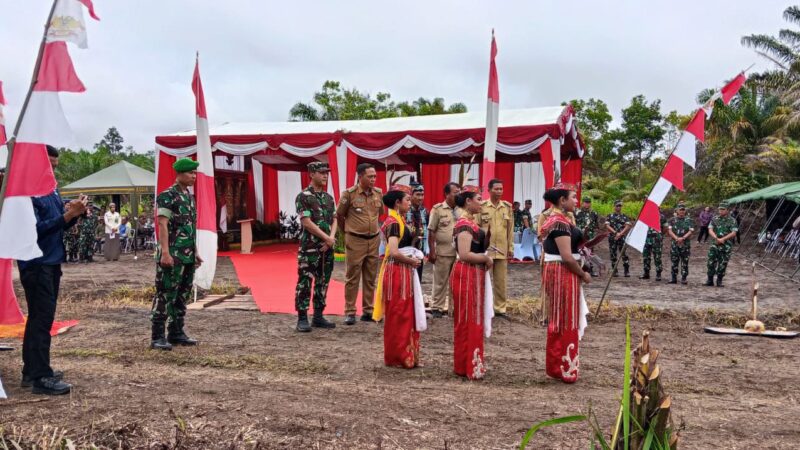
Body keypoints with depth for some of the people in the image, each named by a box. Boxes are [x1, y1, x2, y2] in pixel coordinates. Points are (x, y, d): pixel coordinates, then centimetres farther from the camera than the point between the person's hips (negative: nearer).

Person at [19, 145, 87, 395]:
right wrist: (68, 215, -25)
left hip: (51, 263, 9)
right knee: (42, 318, -9)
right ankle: (40, 377, -7)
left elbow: (61, 226, 16)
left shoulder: (51, 191, 12)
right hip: (36, 265, -9)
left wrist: (75, 213, -3)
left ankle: (31, 371, 22)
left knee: (39, 317, 13)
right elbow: (36, 229, -21)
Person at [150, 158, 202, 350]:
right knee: (165, 295, -5)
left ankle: (176, 333, 20)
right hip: (173, 256, -8)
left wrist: (195, 252, 19)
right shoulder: (167, 196, -8)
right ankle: (157, 337, 0)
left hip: (188, 256, 8)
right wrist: (165, 252, -23)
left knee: (182, 295, 12)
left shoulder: (190, 197, 16)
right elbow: (162, 225, -15)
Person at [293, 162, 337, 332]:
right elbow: (307, 222, -14)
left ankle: (318, 316, 19)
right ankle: (302, 319, 2)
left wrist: (331, 238, -7)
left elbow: (334, 220, 11)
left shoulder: (329, 197, 13)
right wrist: (327, 238, -12)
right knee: (305, 282, -4)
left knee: (323, 282, 10)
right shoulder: (303, 196, -7)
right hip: (310, 247, -7)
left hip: (328, 247, 7)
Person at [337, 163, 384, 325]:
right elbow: (339, 215, 2)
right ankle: (350, 312, 9)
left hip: (374, 240, 5)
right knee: (352, 278, 2)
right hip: (355, 241, -4)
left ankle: (368, 311, 19)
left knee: (370, 278, 10)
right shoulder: (349, 194, -9)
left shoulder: (379, 193, 4)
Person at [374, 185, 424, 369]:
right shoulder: (394, 222, -17)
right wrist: (412, 261, -12)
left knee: (406, 315, 14)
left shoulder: (399, 220, 12)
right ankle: (398, 357, 10)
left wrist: (414, 258, 6)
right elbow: (394, 252, -26)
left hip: (404, 271, 10)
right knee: (398, 316, 0)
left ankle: (404, 354, 23)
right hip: (397, 272, -10)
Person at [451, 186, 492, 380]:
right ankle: (467, 366, 8)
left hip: (473, 275, 10)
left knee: (473, 320, 16)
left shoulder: (470, 223, 13)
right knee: (468, 321, -1)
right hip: (466, 275, -10)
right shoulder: (465, 224, -17)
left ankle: (470, 362, 26)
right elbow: (465, 254, -25)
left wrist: (485, 257, 5)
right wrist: (486, 259, -13)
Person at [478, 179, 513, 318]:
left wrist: (511, 249, 7)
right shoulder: (481, 206, -3)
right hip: (485, 250, -2)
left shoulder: (508, 207, 6)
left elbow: (510, 230, 8)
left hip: (502, 250, 2)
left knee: (500, 281, 7)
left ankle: (500, 308, 16)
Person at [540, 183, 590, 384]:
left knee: (559, 320, 17)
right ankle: (564, 369, 9)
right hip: (563, 274, -10)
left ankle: (556, 365, 26)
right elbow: (567, 257, -23)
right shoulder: (561, 222, -18)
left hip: (556, 272, 10)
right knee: (565, 321, -1)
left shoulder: (554, 219, 13)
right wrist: (583, 274, -11)